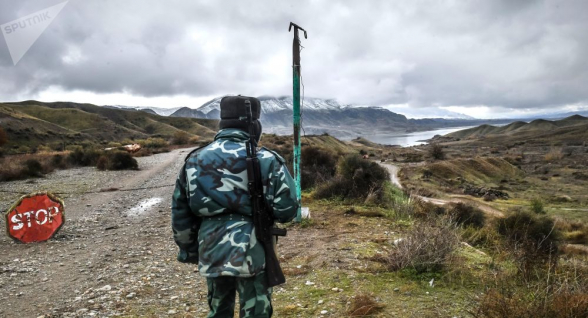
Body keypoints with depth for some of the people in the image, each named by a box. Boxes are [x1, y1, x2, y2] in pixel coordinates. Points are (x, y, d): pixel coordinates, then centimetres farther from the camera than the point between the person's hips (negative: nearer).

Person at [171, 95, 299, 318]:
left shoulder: (194, 160, 4)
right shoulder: (266, 160, -9)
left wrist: (189, 250, 20)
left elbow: (180, 214, 9)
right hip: (253, 254, -4)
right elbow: (287, 209, -11)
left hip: (211, 253, 4)